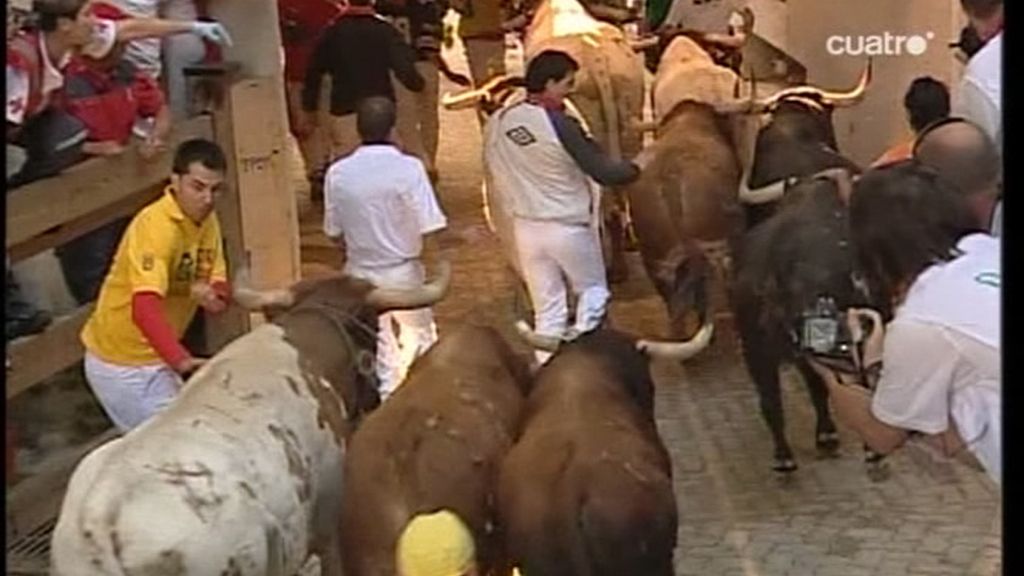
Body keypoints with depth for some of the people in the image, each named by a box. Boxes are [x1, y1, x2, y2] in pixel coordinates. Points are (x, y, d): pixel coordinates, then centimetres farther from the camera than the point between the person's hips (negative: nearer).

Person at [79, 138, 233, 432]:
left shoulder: (207, 220, 1)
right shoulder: (155, 225, -25)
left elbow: (221, 288, 3)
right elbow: (144, 308, -36)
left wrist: (213, 295, -21)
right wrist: (181, 361, -47)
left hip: (157, 356, 8)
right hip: (122, 364, -8)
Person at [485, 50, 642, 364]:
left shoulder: (497, 123, -3)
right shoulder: (561, 124, -20)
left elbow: (497, 175, 7)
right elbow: (603, 173, -14)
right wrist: (634, 168, 4)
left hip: (526, 227, 5)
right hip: (570, 228, -5)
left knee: (547, 309, 13)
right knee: (593, 291, 18)